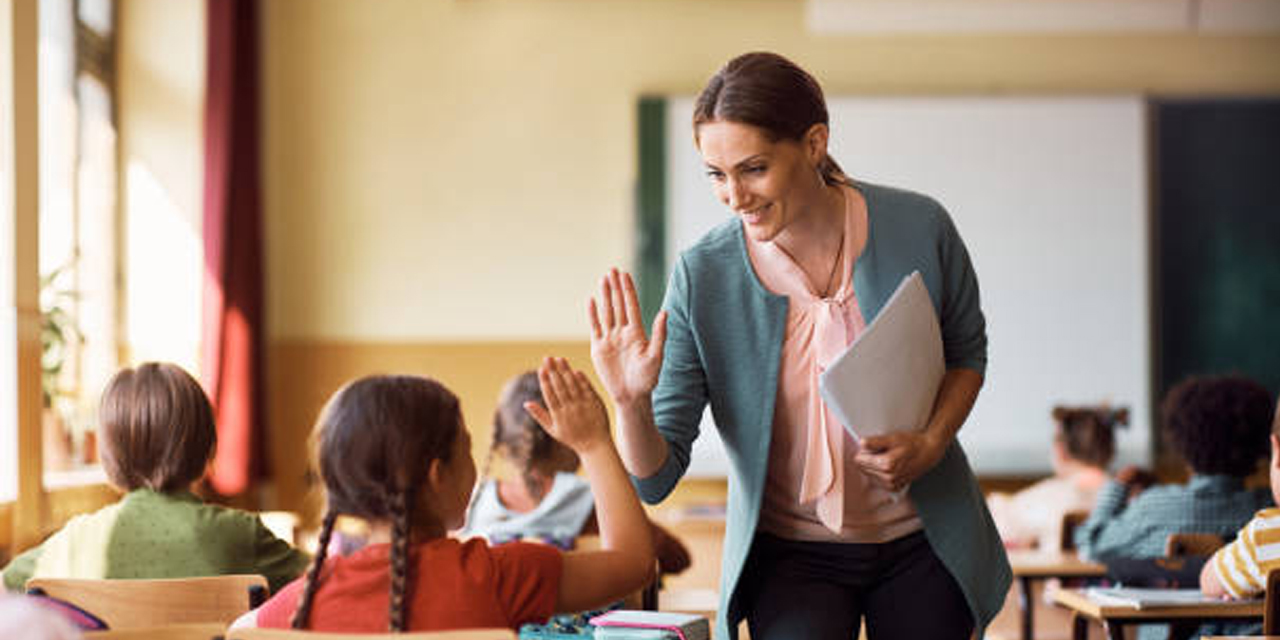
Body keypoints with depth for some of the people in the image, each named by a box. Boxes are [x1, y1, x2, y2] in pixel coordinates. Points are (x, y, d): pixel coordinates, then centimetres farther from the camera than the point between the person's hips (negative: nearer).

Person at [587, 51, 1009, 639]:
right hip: (792, 552, -1)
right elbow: (655, 479, -12)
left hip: (922, 544, 2)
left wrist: (931, 444, -10)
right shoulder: (702, 277, -15)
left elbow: (967, 352, 8)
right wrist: (631, 403, -32)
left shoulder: (919, 230, -13)